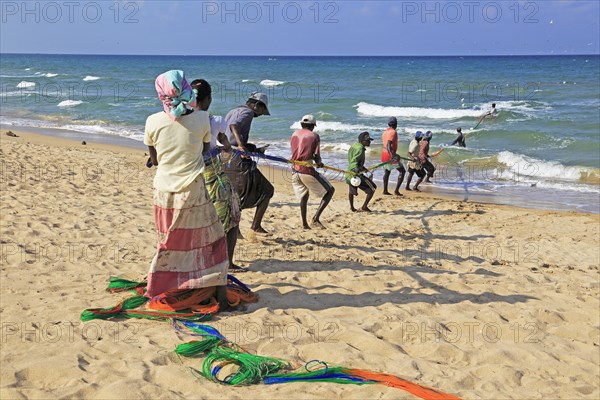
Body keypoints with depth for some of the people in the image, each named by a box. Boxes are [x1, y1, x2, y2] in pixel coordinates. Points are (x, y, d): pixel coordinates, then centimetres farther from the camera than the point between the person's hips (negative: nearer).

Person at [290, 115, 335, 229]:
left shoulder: (294, 135, 13)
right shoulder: (314, 136, -3)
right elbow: (317, 157, -8)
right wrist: (319, 163, 15)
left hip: (295, 171, 6)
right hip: (307, 171, -6)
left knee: (304, 196, 23)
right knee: (330, 190, 7)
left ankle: (304, 223, 19)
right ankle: (316, 218, -6)